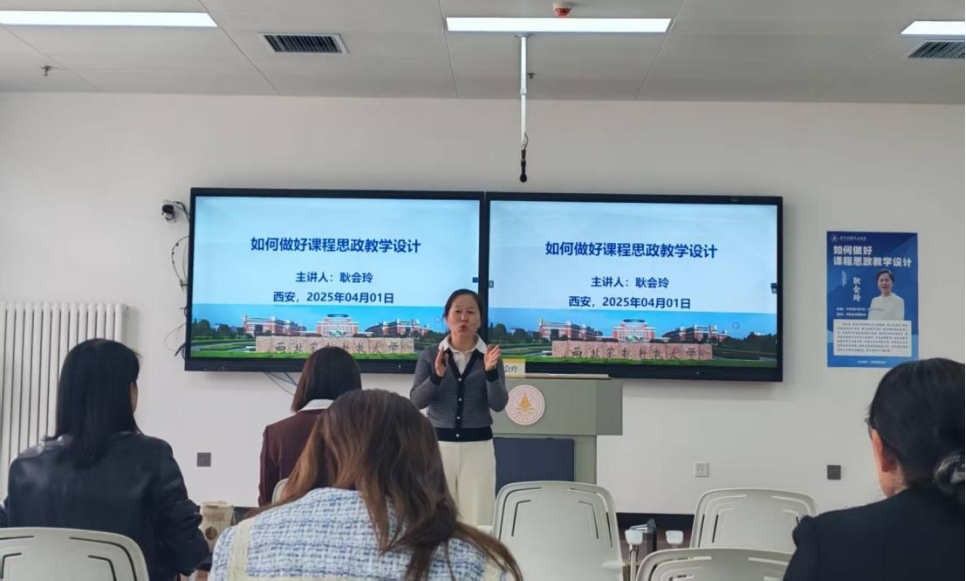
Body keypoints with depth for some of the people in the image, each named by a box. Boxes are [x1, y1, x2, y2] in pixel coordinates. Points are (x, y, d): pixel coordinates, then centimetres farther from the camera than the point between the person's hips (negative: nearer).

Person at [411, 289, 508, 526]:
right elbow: (416, 401, -5)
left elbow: (498, 404, -7)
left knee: (478, 520, 0)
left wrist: (490, 371, -23)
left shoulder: (490, 356, 2)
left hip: (478, 445, 0)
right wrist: (436, 376, -22)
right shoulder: (430, 355, 2)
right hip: (438, 443, 0)